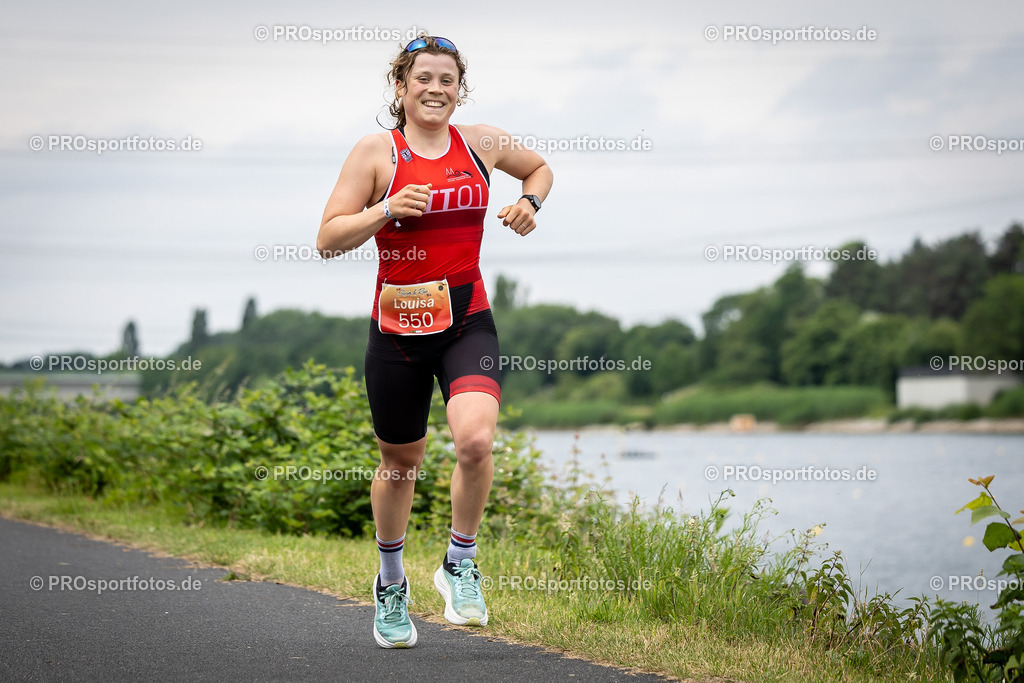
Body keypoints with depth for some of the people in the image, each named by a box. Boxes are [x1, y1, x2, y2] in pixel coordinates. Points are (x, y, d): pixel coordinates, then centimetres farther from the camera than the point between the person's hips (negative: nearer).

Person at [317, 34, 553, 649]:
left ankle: (460, 563, 0)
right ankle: (391, 582, 36)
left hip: (468, 321, 1)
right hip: (398, 325, -1)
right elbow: (328, 240, -5)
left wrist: (530, 202, 6)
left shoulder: (482, 142, 6)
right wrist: (386, 210, -20)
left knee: (476, 439, -24)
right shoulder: (377, 152, -2)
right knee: (401, 463, 11)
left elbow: (540, 168, 26)